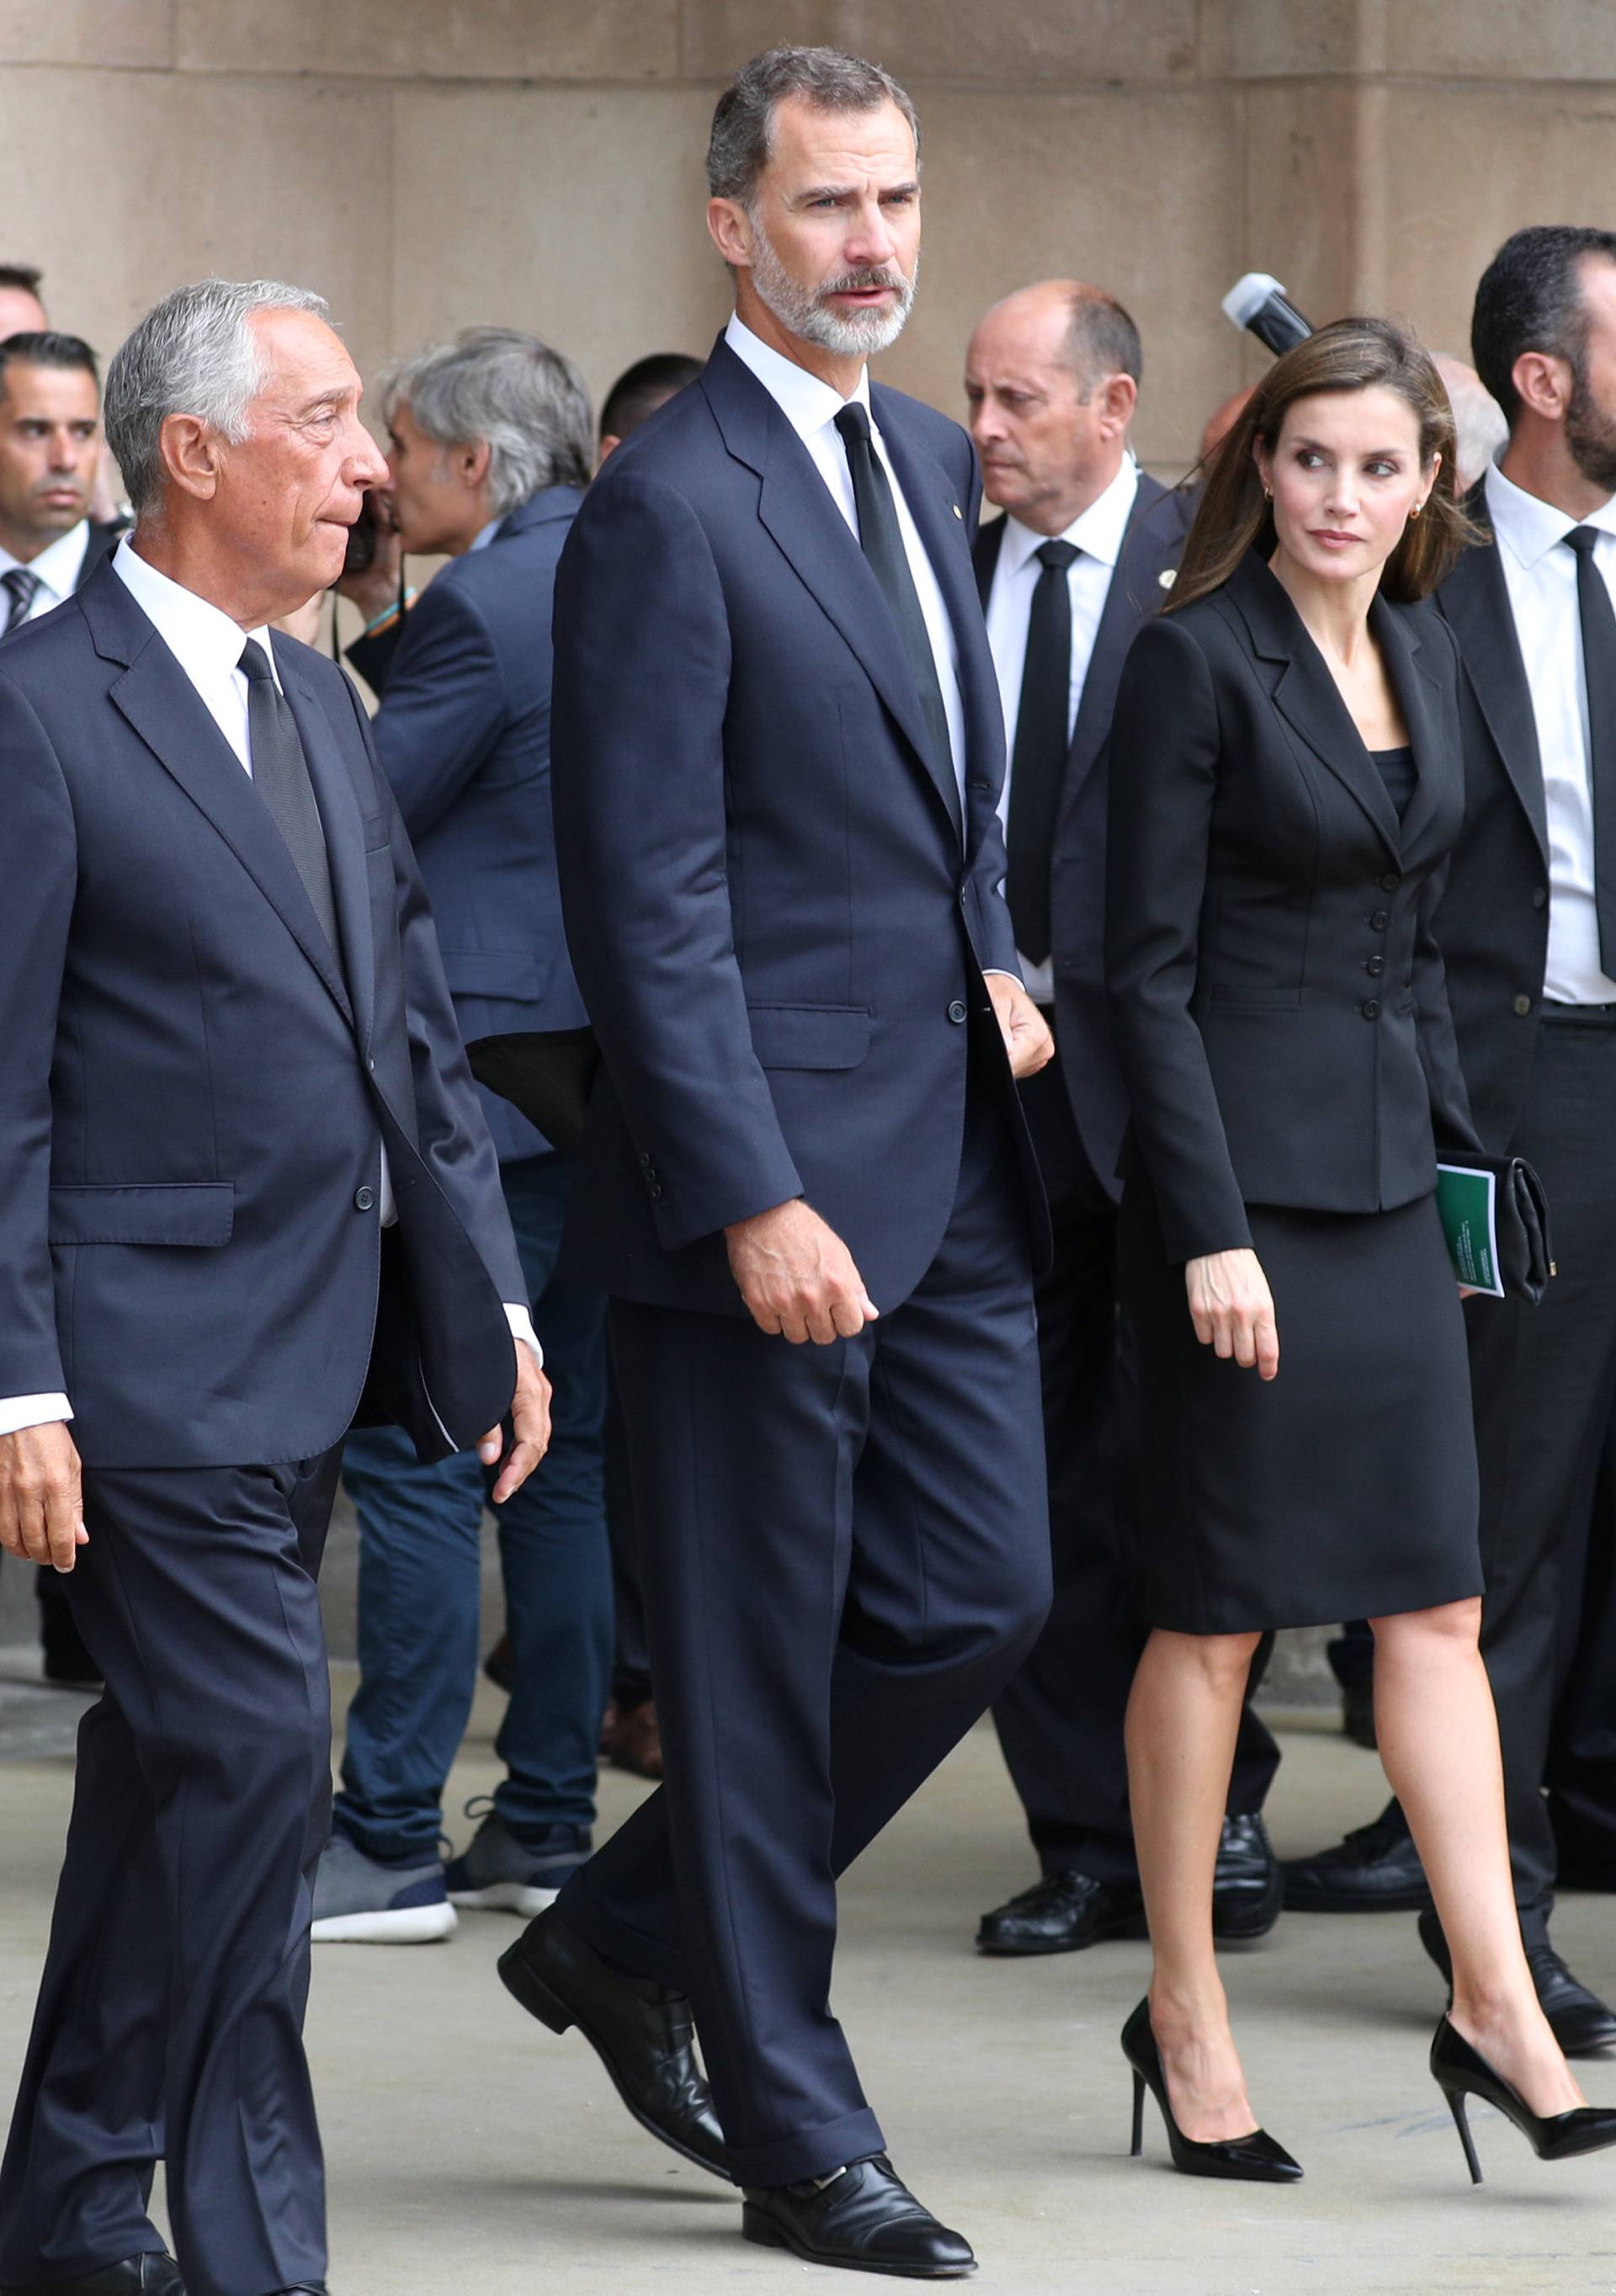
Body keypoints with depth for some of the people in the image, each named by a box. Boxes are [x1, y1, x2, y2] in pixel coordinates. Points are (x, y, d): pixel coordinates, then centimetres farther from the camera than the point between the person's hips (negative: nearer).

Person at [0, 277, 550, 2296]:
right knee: (252, 1762, -11)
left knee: (174, 1779, 15)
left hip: (308, 1356, 8)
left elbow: (414, 1038, 19)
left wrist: (491, 1299, 13)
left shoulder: (319, 704, 16)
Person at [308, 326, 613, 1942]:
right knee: (564, 1452, 12)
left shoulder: (486, 609, -15)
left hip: (483, 1081, -9)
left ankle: (389, 1846, -5)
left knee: (411, 1457, -5)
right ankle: (547, 1821, 16)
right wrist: (371, 661, 17)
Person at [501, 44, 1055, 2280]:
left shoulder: (931, 459, 12)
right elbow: (648, 902, -17)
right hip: (772, 1181, -8)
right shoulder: (668, 507, -13)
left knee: (978, 1596, 9)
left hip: (952, 1165, 8)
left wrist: (995, 961, 9)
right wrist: (756, 1202, -21)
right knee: (765, 1660, 2)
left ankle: (630, 1940, 26)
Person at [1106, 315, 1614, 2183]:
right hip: (1243, 1173, -7)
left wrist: (1453, 1152, 14)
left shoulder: (1421, 654, 11)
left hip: (1388, 1183, 7)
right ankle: (1183, 2014, 11)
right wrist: (1210, 1230, -17)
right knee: (1218, 1607, 1)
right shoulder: (1196, 660, -10)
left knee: (1435, 1598, 4)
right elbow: (1149, 967, -12)